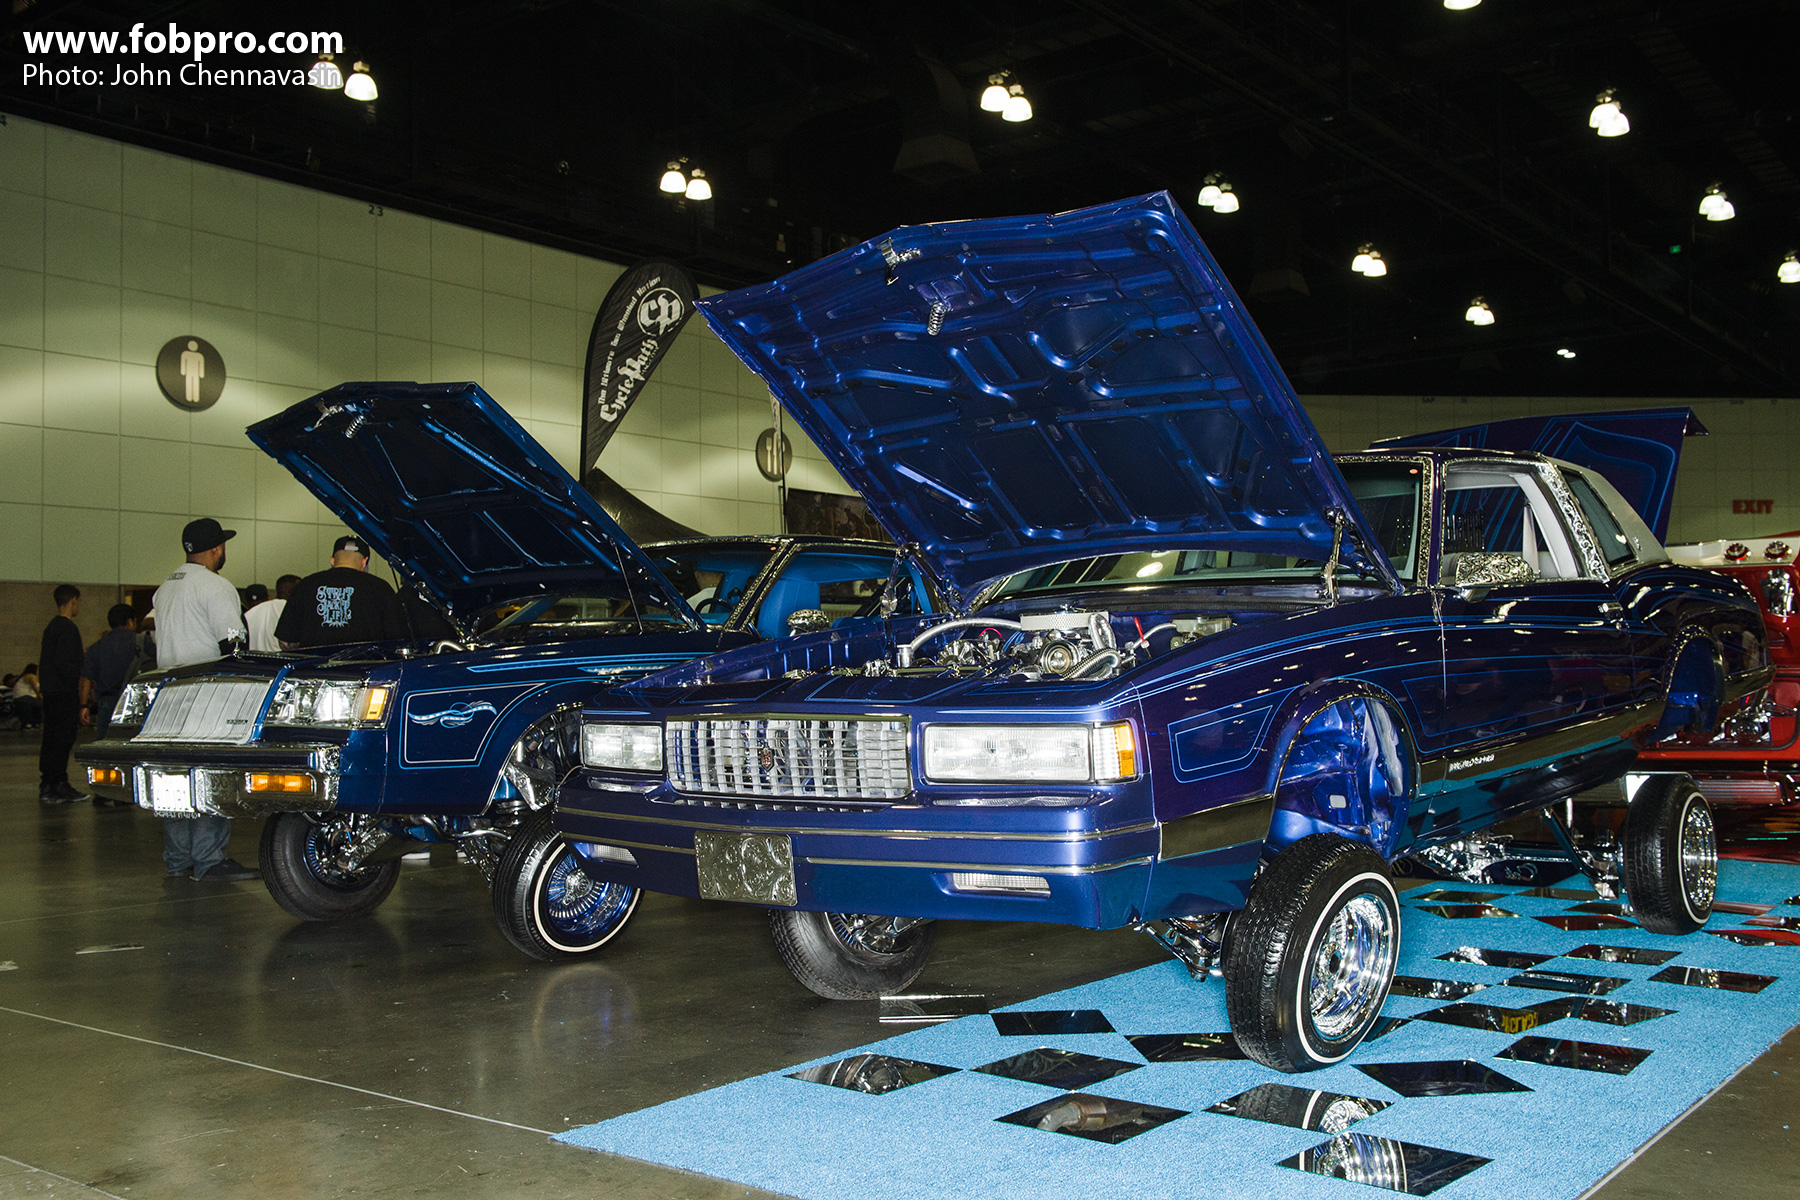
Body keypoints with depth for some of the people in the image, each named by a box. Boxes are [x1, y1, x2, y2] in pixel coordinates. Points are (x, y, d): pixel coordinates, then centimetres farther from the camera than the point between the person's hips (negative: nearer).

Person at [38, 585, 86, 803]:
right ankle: (59, 786, -7)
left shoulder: (51, 626, 17)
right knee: (63, 739, -7)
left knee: (51, 738, 11)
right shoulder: (68, 628, -13)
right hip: (65, 693, -10)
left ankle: (47, 787, 14)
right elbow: (63, 663, -21)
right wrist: (81, 682, -15)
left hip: (50, 691, 10)